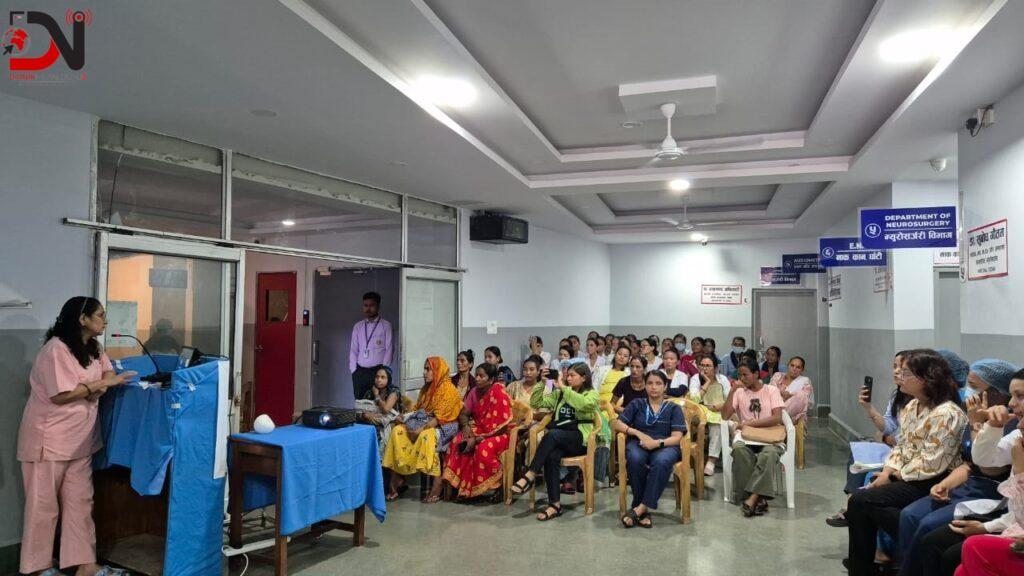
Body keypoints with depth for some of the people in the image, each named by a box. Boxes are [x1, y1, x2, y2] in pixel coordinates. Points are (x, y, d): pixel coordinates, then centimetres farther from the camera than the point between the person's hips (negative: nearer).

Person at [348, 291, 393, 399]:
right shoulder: (358, 326, 13)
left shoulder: (386, 326, 1)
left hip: (377, 371, -4)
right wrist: (354, 370, 3)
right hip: (360, 372, 4)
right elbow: (353, 350, 13)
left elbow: (389, 350, -3)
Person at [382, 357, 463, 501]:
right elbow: (417, 409, 17)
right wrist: (405, 416, -2)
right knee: (397, 431, -15)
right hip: (422, 423, 8)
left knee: (426, 436, -37)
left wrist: (421, 429, -25)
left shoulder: (447, 388, -9)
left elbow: (440, 418, -17)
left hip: (441, 427, -8)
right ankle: (396, 480, -17)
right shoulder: (426, 388, 17)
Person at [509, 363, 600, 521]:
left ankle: (530, 476, -30)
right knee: (551, 456, -31)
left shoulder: (592, 394, 5)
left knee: (552, 434, -34)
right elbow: (535, 403, 15)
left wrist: (563, 387, -17)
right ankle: (555, 504, -28)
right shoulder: (560, 394, 21)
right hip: (558, 440, 4)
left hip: (580, 439, -4)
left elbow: (584, 404, -20)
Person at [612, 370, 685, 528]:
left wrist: (657, 443, -18)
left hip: (664, 446, -1)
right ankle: (644, 510, -25)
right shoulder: (637, 404, 19)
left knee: (661, 461, -38)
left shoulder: (674, 408, 15)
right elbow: (617, 424, 9)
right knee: (635, 459, -36)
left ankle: (641, 507, -32)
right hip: (638, 444, 1)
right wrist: (638, 433, -8)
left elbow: (677, 437, 2)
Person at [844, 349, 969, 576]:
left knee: (862, 500, -18)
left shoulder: (946, 414, -19)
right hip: (904, 477, 8)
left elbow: (929, 465, -21)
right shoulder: (912, 406, 10)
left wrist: (894, 476, -12)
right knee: (860, 499, -9)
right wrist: (887, 472, -2)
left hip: (932, 484, -8)